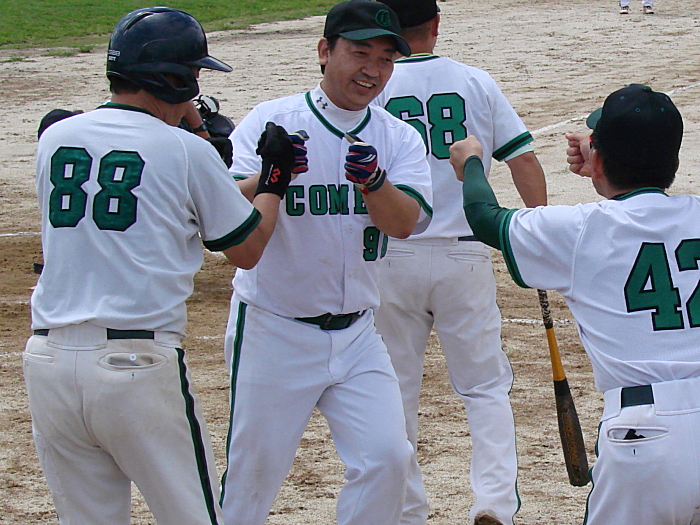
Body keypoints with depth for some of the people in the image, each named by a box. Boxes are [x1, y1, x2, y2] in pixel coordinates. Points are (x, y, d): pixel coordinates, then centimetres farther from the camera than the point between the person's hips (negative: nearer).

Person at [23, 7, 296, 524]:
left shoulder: (55, 139, 9)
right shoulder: (187, 151, -4)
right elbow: (247, 249, 6)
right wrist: (275, 175, 21)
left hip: (48, 361, 5)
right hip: (139, 365, -5)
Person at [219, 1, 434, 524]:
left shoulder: (399, 138, 2)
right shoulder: (271, 122, -8)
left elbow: (404, 222, -14)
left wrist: (373, 181, -34)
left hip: (356, 335, 4)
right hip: (274, 330, -3)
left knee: (387, 457, -3)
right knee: (253, 471, 2)